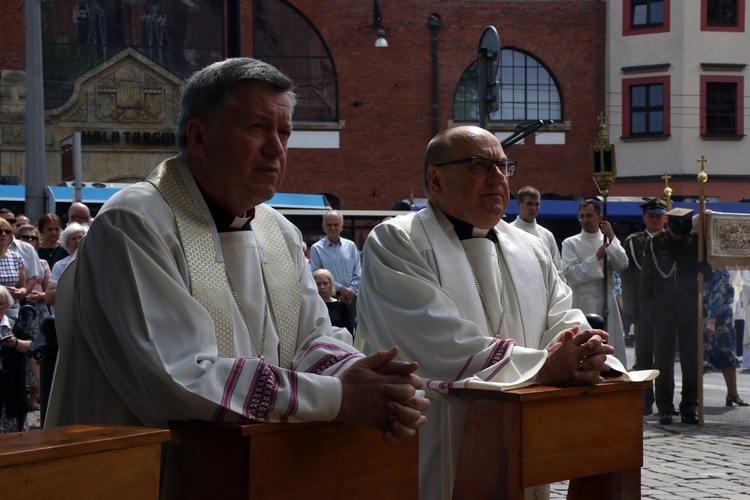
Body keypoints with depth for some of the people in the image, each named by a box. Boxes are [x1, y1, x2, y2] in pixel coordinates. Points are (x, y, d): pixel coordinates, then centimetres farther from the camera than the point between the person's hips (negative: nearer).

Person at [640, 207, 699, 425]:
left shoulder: (696, 243, 2)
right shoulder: (656, 243, 0)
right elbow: (647, 278, 3)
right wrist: (646, 308, -1)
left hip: (690, 311, 1)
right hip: (663, 312, -1)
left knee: (692, 362, 2)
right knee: (663, 361, 2)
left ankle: (689, 408, 10)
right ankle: (665, 409, 9)